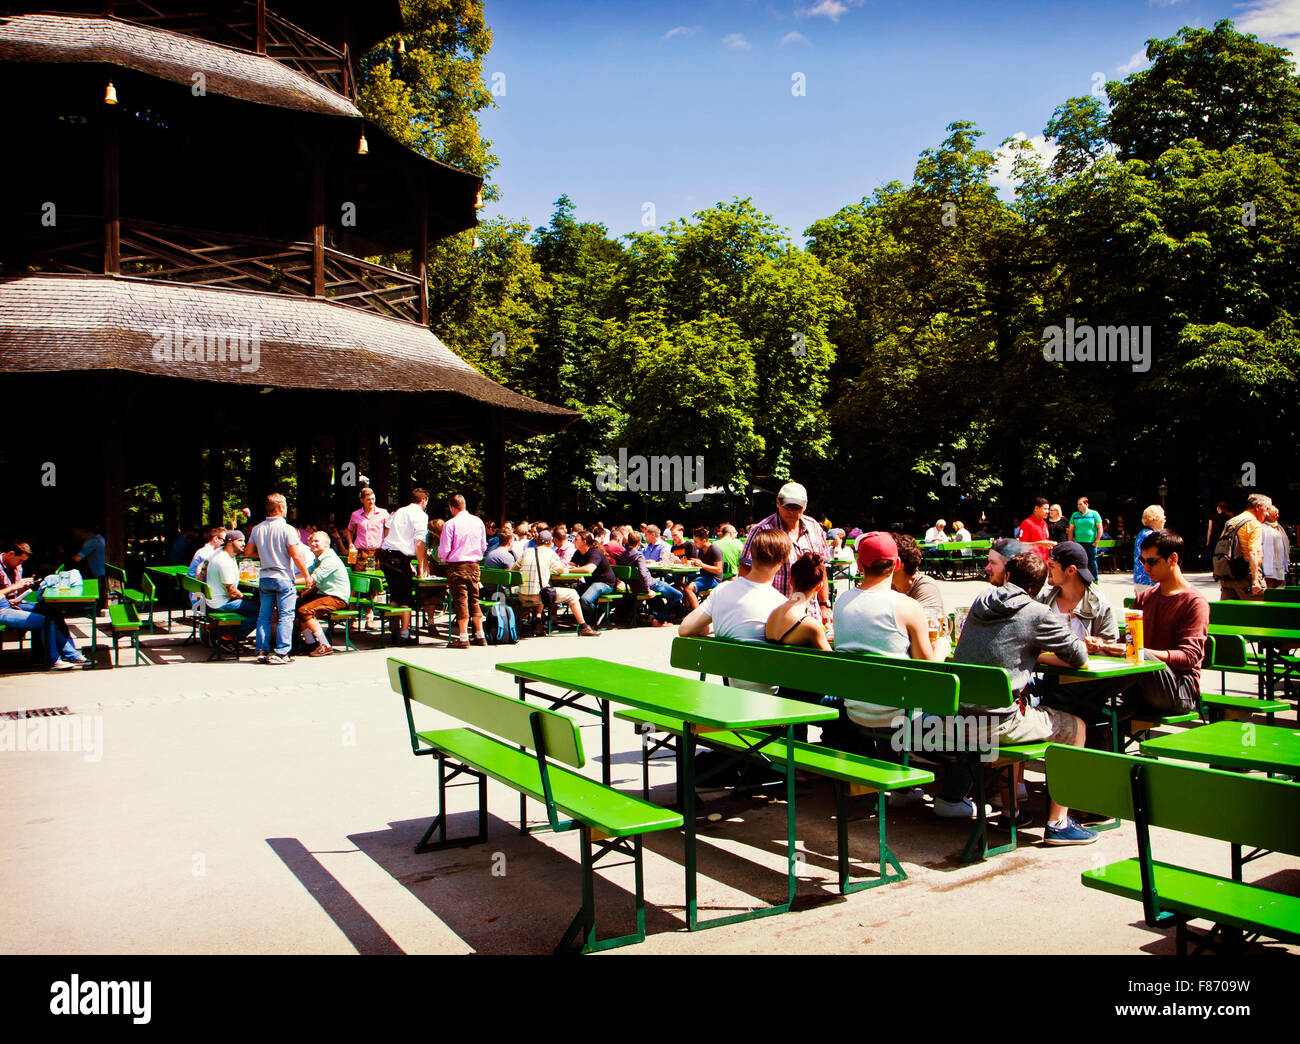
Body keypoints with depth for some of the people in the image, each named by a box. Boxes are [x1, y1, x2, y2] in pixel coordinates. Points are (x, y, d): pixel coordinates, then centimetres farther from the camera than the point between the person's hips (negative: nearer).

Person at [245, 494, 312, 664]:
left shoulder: (257, 529, 4)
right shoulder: (287, 529, -12)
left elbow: (248, 552, 12)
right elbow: (296, 556, -13)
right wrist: (306, 575, -3)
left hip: (264, 578, 5)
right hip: (283, 578, -5)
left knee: (264, 615, 11)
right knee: (286, 616, 0)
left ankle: (262, 651, 12)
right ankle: (281, 653, -3)